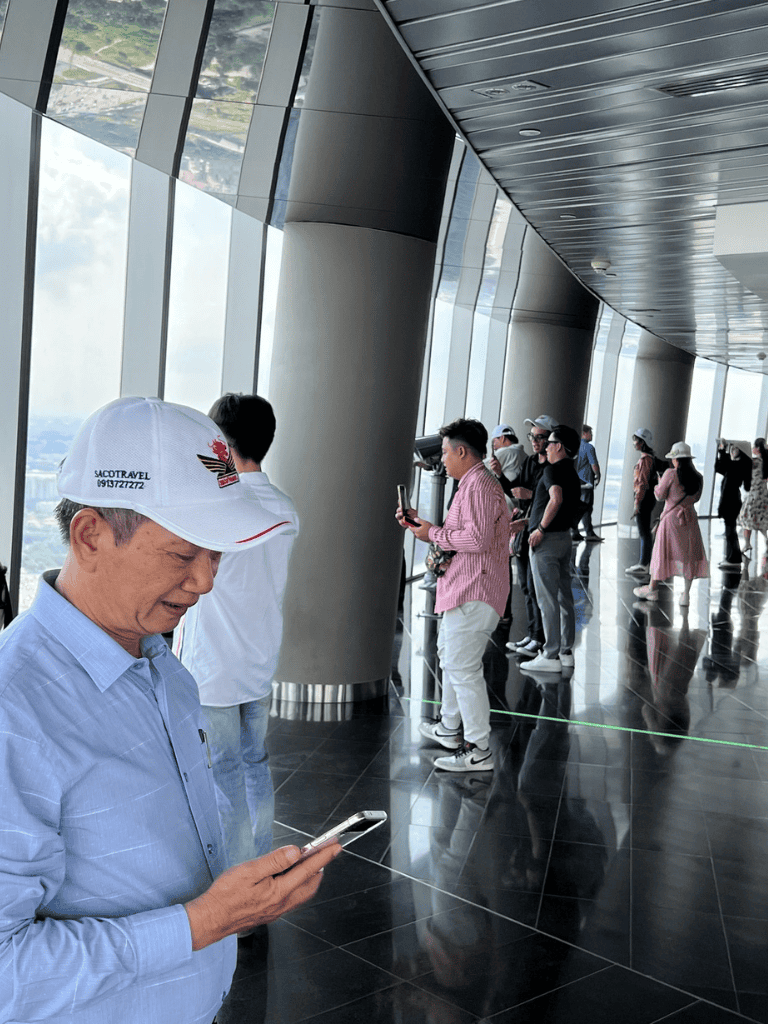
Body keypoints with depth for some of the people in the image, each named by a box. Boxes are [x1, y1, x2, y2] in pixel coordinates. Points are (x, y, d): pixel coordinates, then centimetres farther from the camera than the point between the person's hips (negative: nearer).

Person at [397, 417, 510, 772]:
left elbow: (478, 538, -27)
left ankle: (479, 750, -2)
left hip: (472, 594, -12)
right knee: (448, 654, 24)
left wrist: (433, 534, -15)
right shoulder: (474, 484, 19)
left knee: (463, 669, -8)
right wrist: (420, 521, 21)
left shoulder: (479, 486, -17)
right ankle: (449, 727, 39)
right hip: (462, 589, 12)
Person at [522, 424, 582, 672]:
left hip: (547, 539, -9)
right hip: (565, 536, 9)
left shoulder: (553, 469, -12)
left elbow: (556, 499, -31)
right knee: (564, 596, 12)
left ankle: (550, 656, -5)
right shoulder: (573, 474, 16)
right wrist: (529, 520, 29)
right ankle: (566, 651, 16)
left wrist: (540, 528, -22)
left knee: (547, 600, -7)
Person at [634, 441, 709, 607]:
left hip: (671, 518, -4)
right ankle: (686, 595, 8)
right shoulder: (698, 478, 2)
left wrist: (659, 484, 11)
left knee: (662, 553, 6)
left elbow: (659, 496, -6)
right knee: (688, 555, 8)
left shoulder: (671, 474, -13)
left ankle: (653, 589, 16)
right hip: (690, 518, 4)